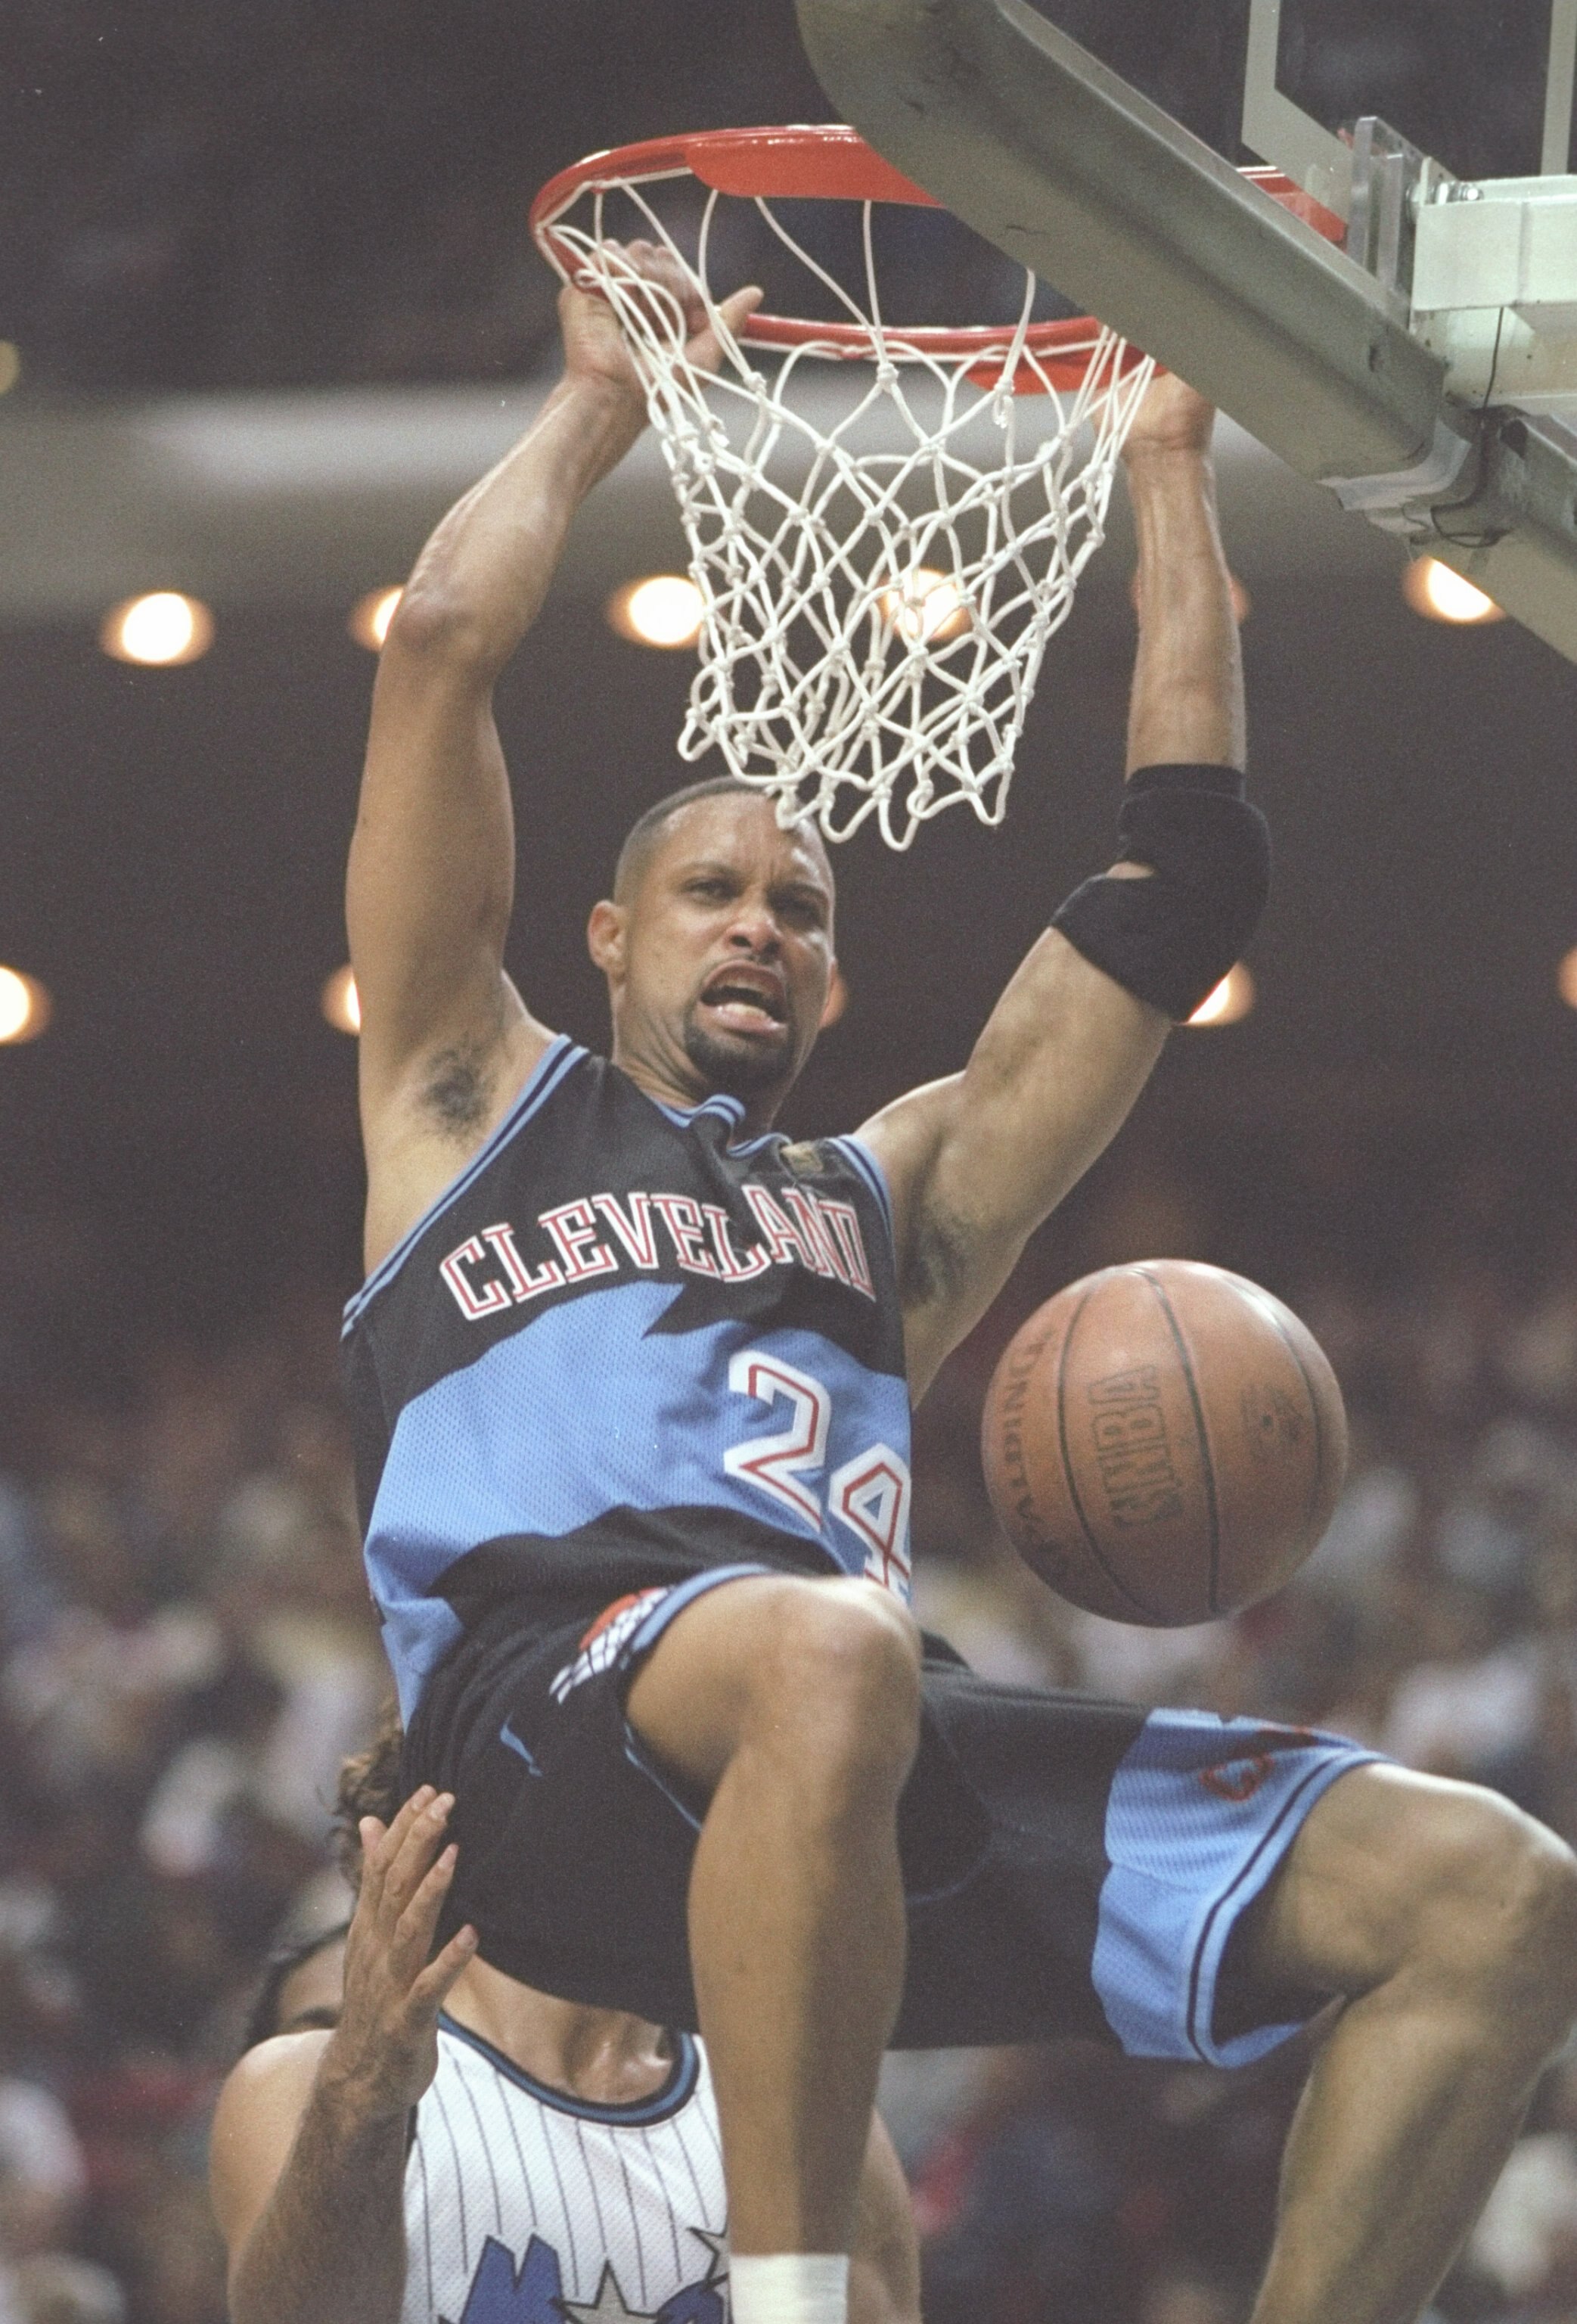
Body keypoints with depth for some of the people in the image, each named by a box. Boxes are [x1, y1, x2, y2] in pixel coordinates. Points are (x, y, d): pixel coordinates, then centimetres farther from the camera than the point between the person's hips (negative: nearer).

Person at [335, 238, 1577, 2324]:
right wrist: (602, 404, 32)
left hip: (879, 1764, 5)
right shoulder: (481, 1106, 27)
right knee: (827, 1658, -44)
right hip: (550, 1709, -5)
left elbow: (1185, 879, 34)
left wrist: (1169, 468, 36)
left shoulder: (889, 1199, 36)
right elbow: (441, 642, 20)